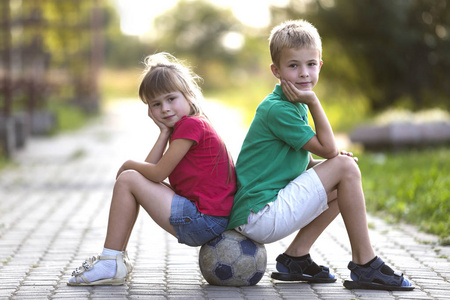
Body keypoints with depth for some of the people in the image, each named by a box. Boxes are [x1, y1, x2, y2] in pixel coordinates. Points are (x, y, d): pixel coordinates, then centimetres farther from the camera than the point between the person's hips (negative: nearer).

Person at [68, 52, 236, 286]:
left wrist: (129, 164, 6)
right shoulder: (180, 127, 19)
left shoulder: (190, 124, -12)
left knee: (128, 180, -8)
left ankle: (111, 263, -5)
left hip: (205, 220, -11)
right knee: (138, 181, 20)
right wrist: (165, 132, 4)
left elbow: (158, 173, -13)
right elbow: (152, 169, 9)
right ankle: (118, 257, 21)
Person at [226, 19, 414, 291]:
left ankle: (296, 257, 11)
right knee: (345, 167, -12)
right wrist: (314, 101, -15)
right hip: (259, 218, -10)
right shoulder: (277, 110, -16)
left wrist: (324, 165, 0)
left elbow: (301, 161, 19)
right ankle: (365, 264, -9)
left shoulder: (295, 106, 16)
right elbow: (327, 148, -16)